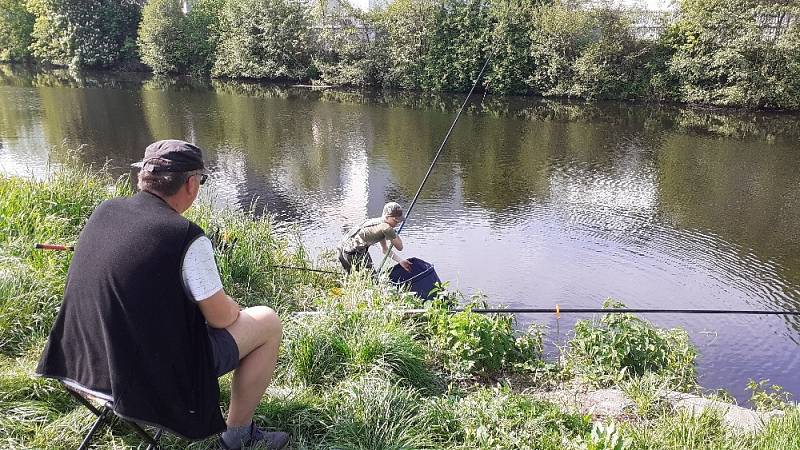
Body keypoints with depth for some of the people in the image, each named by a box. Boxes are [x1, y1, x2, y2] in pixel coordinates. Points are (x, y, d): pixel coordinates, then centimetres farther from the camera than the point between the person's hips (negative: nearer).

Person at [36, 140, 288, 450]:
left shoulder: (103, 212, -3)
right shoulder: (187, 238, -24)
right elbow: (221, 318, -14)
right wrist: (234, 309, 11)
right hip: (157, 378, -7)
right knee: (268, 323, 5)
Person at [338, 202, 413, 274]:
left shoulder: (379, 222, 14)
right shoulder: (386, 228, -15)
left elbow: (385, 249, 19)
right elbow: (400, 247, -6)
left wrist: (400, 260, 15)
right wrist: (396, 234, 6)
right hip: (351, 254, -10)